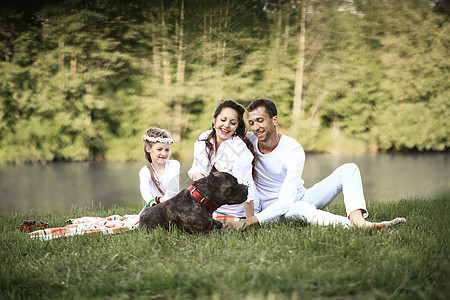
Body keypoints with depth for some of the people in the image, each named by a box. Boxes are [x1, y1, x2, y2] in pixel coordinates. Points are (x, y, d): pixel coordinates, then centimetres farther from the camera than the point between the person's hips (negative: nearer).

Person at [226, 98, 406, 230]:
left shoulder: (294, 150, -19)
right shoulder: (247, 142, -11)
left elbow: (285, 202, -29)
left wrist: (248, 222, -41)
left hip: (301, 197, 2)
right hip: (271, 207, -2)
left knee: (348, 169, -17)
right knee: (303, 208, -40)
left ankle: (357, 219, -44)